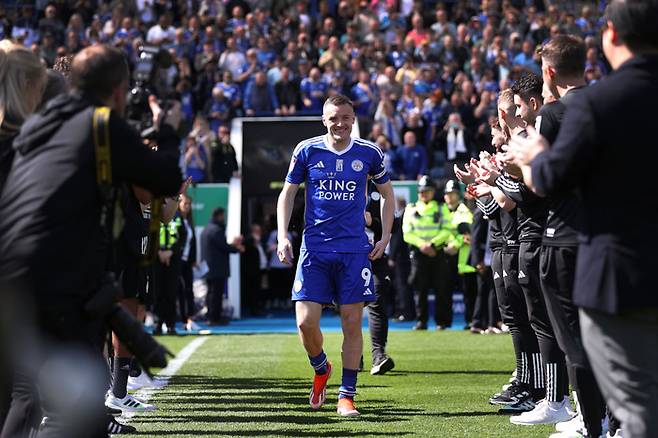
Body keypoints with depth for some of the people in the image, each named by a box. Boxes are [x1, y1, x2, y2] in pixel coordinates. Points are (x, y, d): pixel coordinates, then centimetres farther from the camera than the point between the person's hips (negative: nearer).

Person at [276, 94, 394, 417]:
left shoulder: (368, 153, 3)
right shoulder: (307, 151, 2)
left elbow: (387, 194, 17)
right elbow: (287, 194, 10)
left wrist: (385, 237, 8)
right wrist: (283, 236, 0)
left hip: (354, 249, 0)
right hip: (314, 248, 0)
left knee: (352, 323, -3)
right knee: (306, 322, -8)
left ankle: (347, 396, 7)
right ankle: (321, 370, 22)